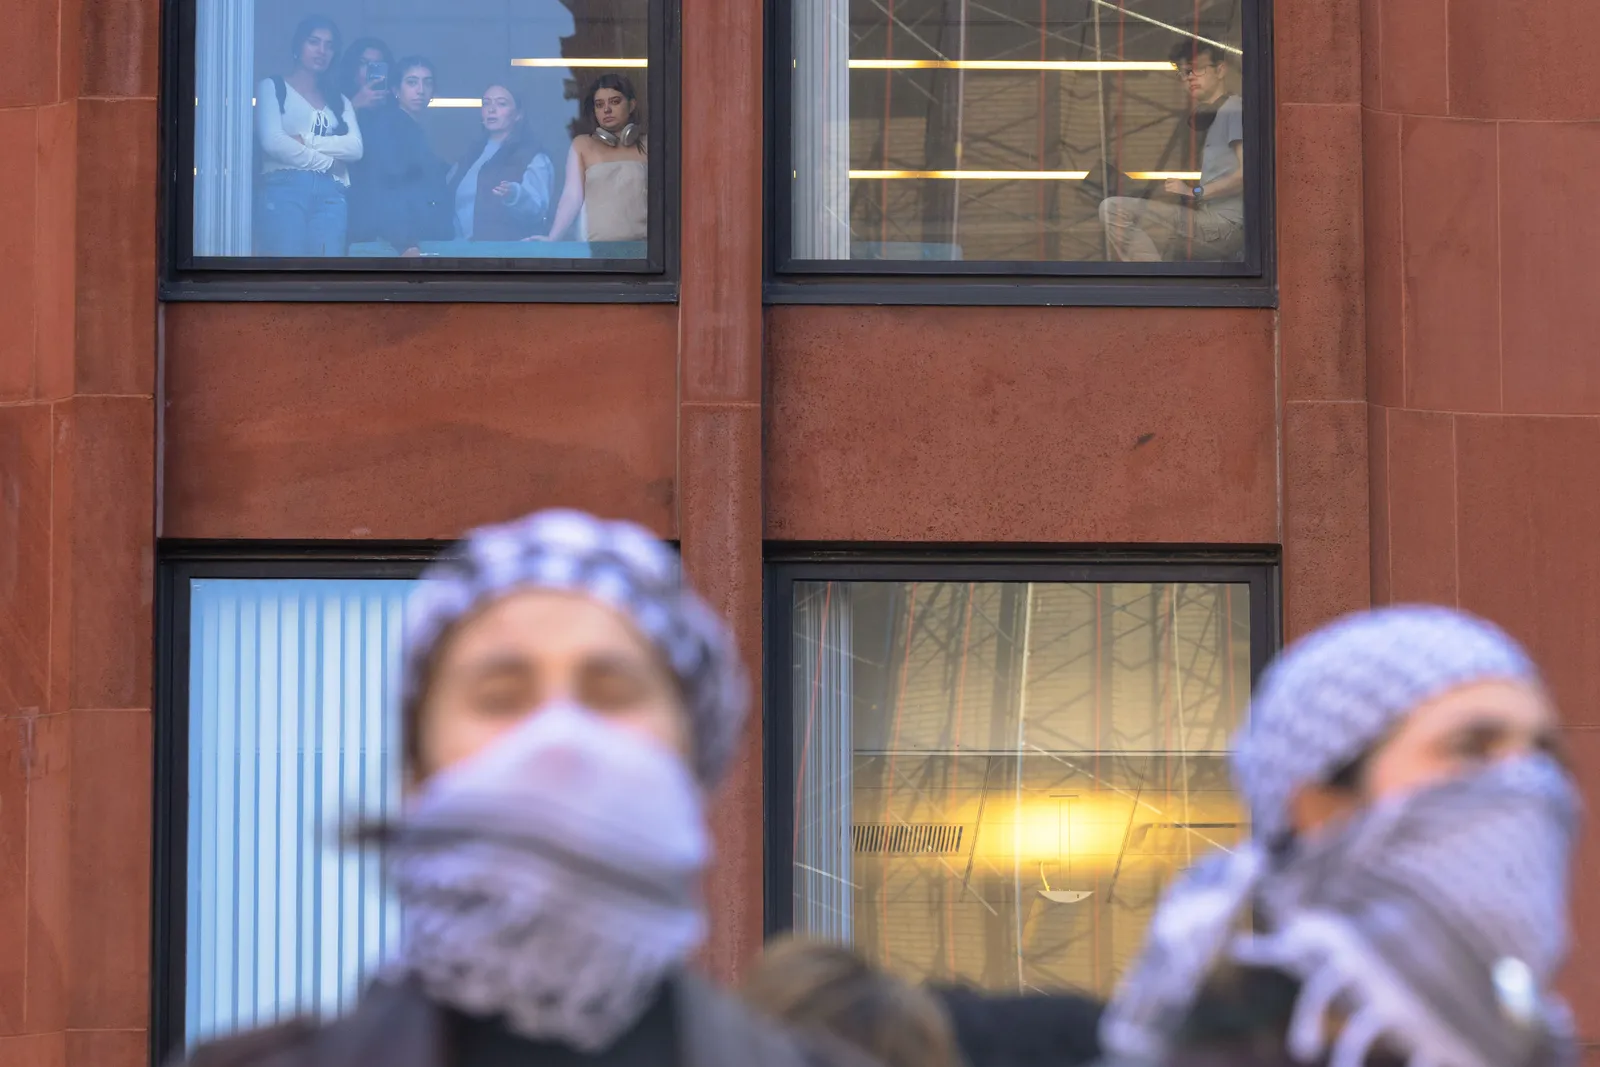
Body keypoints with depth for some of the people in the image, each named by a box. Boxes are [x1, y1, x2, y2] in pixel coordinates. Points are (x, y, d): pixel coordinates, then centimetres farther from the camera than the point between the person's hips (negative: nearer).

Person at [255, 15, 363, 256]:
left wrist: (306, 141, -5)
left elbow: (355, 147, 6)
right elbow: (272, 141, -4)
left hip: (330, 195, 4)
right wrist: (326, 161, 0)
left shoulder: (340, 101, 24)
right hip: (284, 188, -4)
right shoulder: (272, 87, 12)